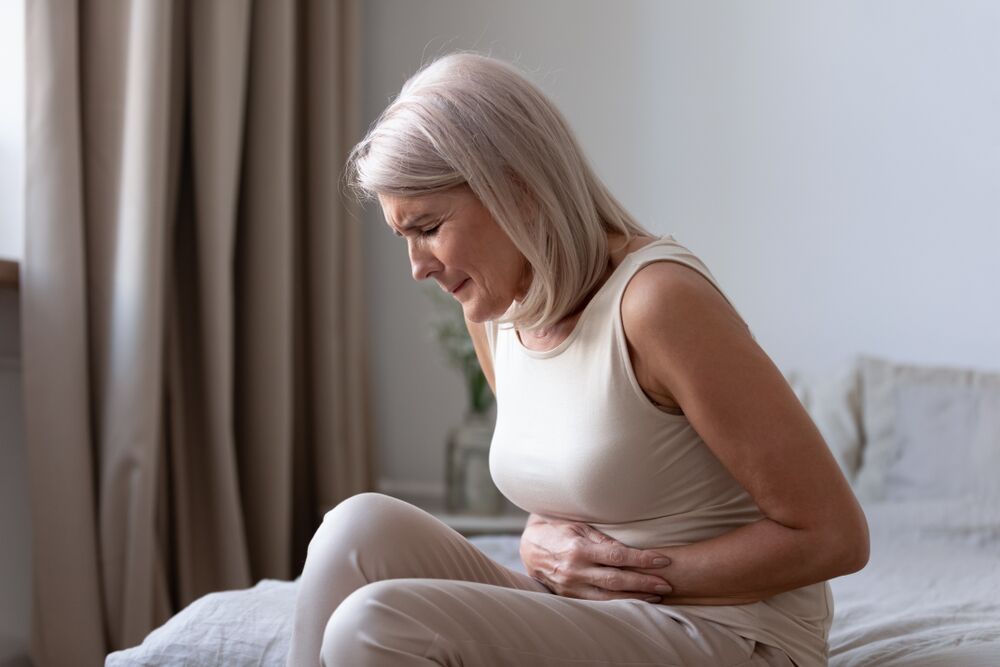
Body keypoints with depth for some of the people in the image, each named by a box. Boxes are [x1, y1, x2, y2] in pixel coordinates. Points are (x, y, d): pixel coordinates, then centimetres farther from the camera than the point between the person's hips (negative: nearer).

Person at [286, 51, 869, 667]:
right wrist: (541, 541, -2)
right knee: (364, 527, -14)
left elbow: (833, 536, -16)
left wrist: (648, 573, -13)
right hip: (596, 618, 8)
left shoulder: (656, 298, -19)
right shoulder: (493, 315, 6)